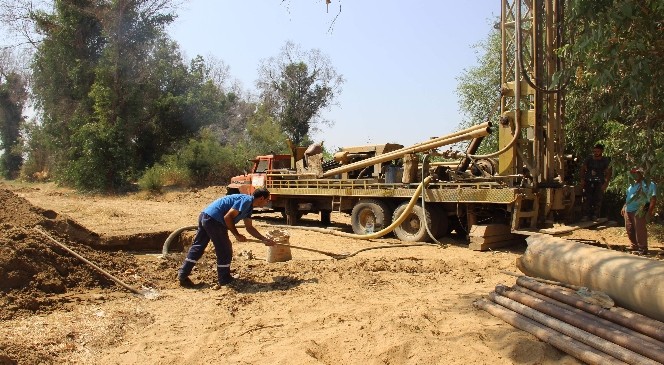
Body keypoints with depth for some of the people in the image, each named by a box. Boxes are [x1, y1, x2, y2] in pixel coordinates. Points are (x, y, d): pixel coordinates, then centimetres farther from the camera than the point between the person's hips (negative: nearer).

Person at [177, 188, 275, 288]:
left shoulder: (249, 206, 18)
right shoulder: (246, 200, -13)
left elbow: (249, 227, 24)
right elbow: (228, 217, -19)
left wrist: (264, 239, 22)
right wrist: (237, 235, -10)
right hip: (213, 220, -10)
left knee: (197, 247, 14)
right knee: (225, 251, 4)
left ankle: (183, 275, 18)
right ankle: (224, 280, 16)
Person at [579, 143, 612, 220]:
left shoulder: (605, 160, 2)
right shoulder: (589, 159, 4)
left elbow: (609, 172, -1)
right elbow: (582, 169, 7)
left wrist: (606, 183, -12)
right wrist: (582, 180, -5)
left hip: (599, 183, 0)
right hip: (588, 182, 0)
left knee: (597, 199, -3)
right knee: (587, 198, -8)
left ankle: (595, 216, 4)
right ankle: (586, 215, -7)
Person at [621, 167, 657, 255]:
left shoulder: (648, 184, -8)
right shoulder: (632, 184, 16)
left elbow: (653, 198, -14)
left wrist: (650, 211, -20)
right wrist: (624, 207, 21)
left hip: (639, 211, -8)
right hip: (628, 211, 8)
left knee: (640, 230, -5)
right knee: (629, 230, 12)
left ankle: (642, 249, 4)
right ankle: (634, 246, 26)